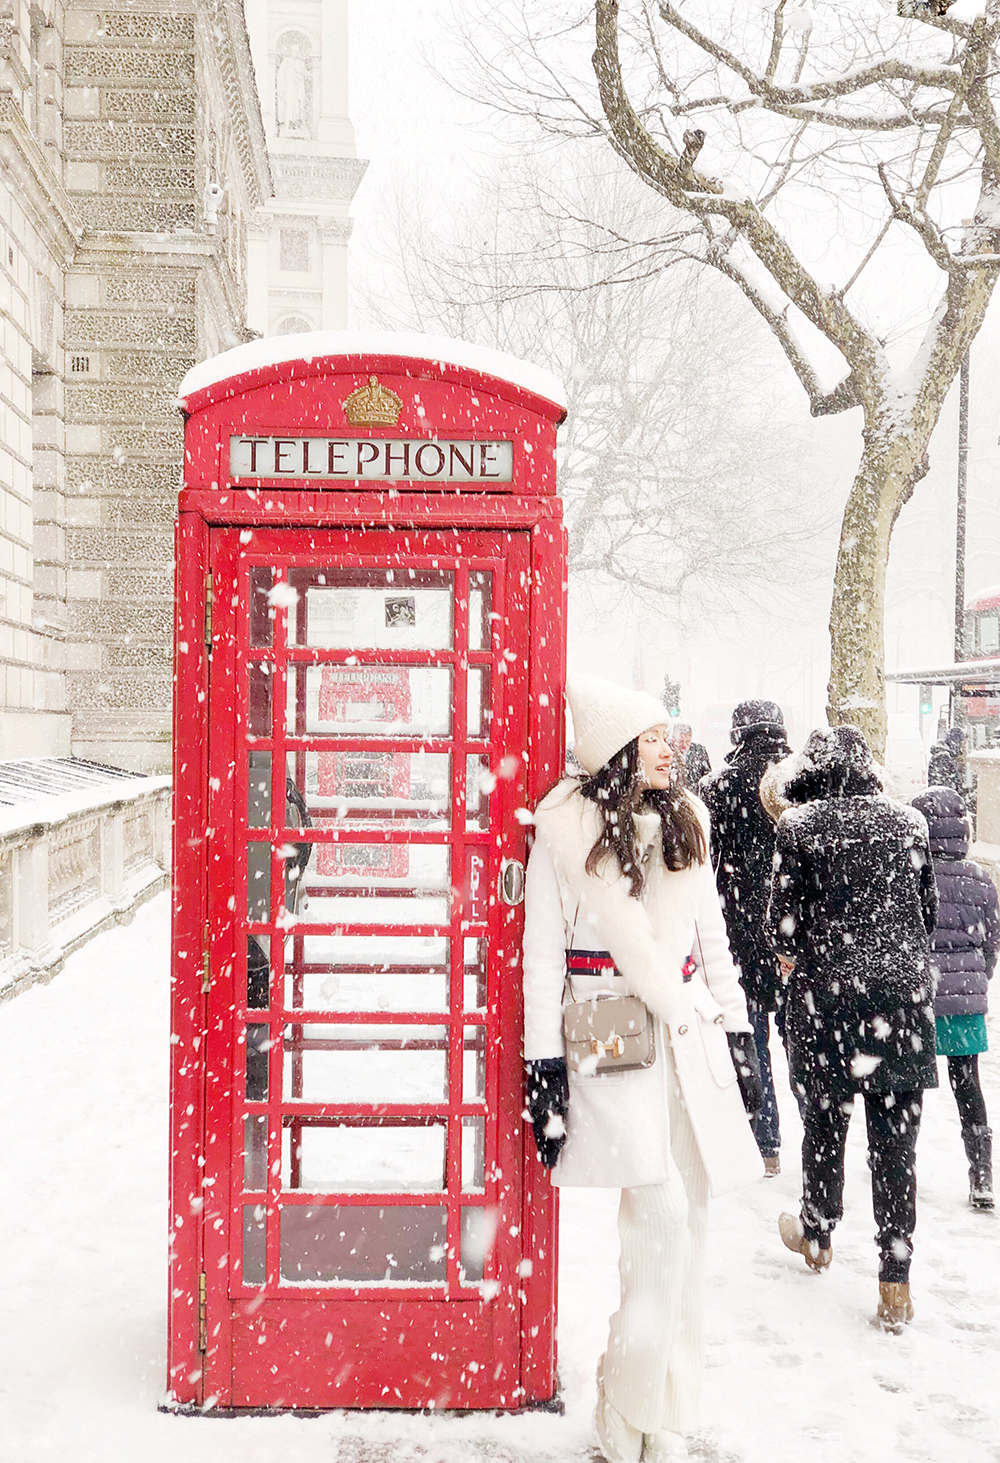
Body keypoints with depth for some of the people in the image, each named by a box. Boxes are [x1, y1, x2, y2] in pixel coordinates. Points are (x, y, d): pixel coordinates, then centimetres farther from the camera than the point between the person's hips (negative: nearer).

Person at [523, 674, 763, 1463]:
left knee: (687, 1225, 7)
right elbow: (542, 955, -4)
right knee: (664, 1221, -13)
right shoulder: (567, 830, -5)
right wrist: (543, 1065, -7)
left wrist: (738, 1033, 14)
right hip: (610, 1042, -5)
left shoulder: (685, 823, 12)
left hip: (689, 1035, 6)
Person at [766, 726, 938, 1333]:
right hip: (904, 990, 2)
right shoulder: (907, 821, 4)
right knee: (896, 1136, 5)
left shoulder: (798, 826, -4)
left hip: (827, 990, -1)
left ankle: (818, 1234, 36)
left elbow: (783, 923, -5)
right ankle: (896, 1282, 8)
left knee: (825, 1120, 17)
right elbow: (930, 910, 11)